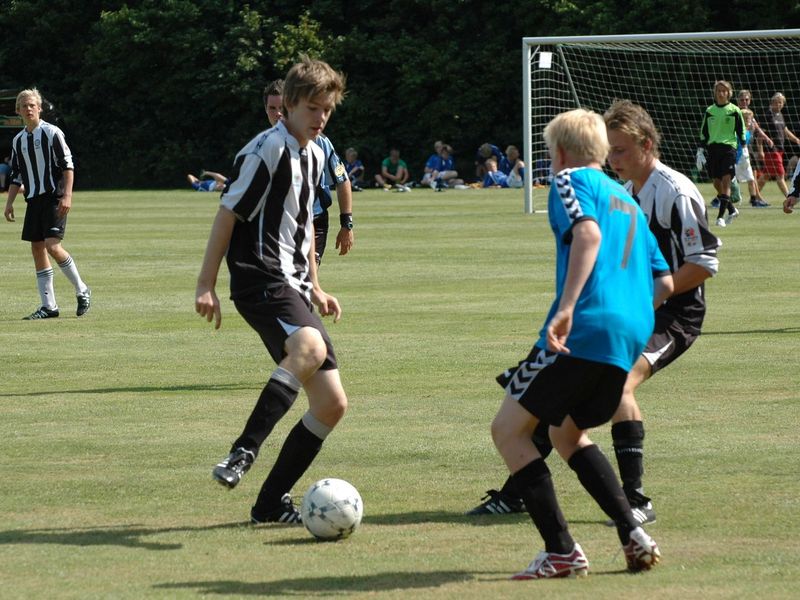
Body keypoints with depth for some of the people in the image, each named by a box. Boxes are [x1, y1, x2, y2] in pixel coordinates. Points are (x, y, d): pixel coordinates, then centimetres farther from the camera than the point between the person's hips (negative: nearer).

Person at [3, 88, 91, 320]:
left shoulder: (52, 133, -6)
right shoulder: (18, 140, 14)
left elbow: (68, 165, -9)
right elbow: (16, 175, 20)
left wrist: (66, 196, -17)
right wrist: (9, 203, 11)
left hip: (54, 197, -7)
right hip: (33, 199, 7)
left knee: (52, 245, -18)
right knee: (37, 248, 3)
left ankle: (82, 291, -1)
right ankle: (49, 306, 7)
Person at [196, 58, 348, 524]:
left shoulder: (314, 155, 18)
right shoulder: (268, 150, -8)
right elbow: (228, 214, -10)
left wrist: (315, 287, 29)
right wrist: (206, 286, -13)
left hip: (293, 287, 9)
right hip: (261, 278, -9)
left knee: (333, 402, 4)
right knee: (310, 347, -38)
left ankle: (272, 502, 11)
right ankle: (244, 452, -38)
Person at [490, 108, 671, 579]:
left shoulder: (572, 181, 3)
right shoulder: (628, 201, 26)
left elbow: (588, 232, -19)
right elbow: (664, 283, 24)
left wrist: (567, 307, -28)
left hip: (584, 329, -9)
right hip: (632, 335, 9)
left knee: (510, 429, 0)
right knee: (567, 432, 26)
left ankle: (562, 552, -7)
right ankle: (634, 535, 13)